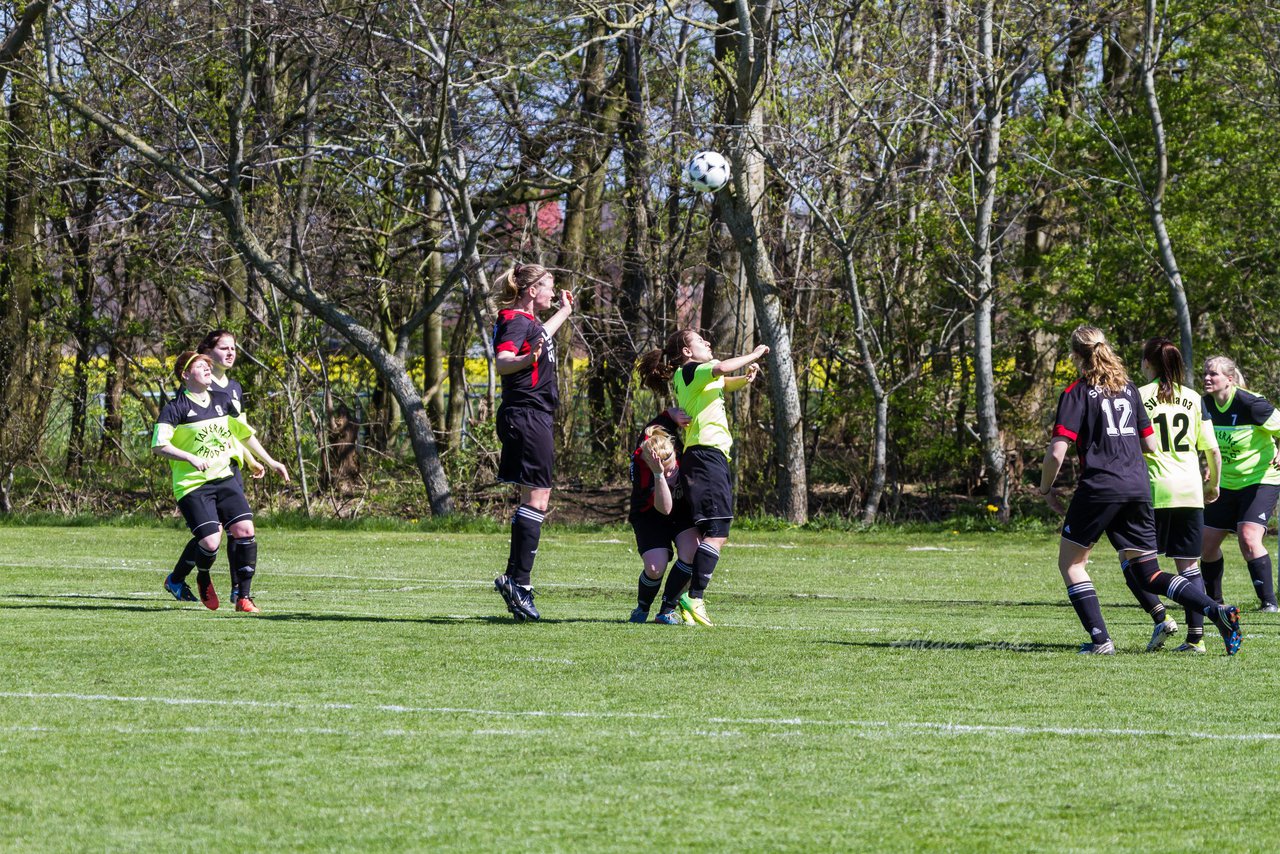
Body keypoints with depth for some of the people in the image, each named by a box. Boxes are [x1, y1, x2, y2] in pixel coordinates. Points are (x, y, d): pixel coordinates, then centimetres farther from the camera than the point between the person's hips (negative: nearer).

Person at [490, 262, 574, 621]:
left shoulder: (527, 321, 17)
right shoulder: (515, 321, -13)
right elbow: (503, 362, -31)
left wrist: (563, 313, 53)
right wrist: (529, 359, -51)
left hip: (532, 417, 11)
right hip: (527, 415, -11)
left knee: (534, 499, 12)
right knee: (536, 499, -12)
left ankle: (515, 581, 13)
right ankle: (519, 581, -15)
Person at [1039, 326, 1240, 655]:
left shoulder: (1077, 393, -2)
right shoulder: (1128, 388, 16)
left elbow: (1056, 452, -10)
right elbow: (1151, 445, 16)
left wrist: (1046, 489, 6)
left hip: (1099, 486, -6)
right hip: (1139, 487, 6)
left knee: (1070, 562, 10)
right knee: (1148, 573, 9)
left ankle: (1100, 639, -2)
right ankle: (1216, 610, -10)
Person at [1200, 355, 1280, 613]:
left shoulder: (1250, 404, -21)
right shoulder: (1206, 404, -1)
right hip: (1226, 483, 7)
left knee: (1248, 539, -22)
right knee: (1207, 542, 4)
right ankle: (1214, 600, 23)